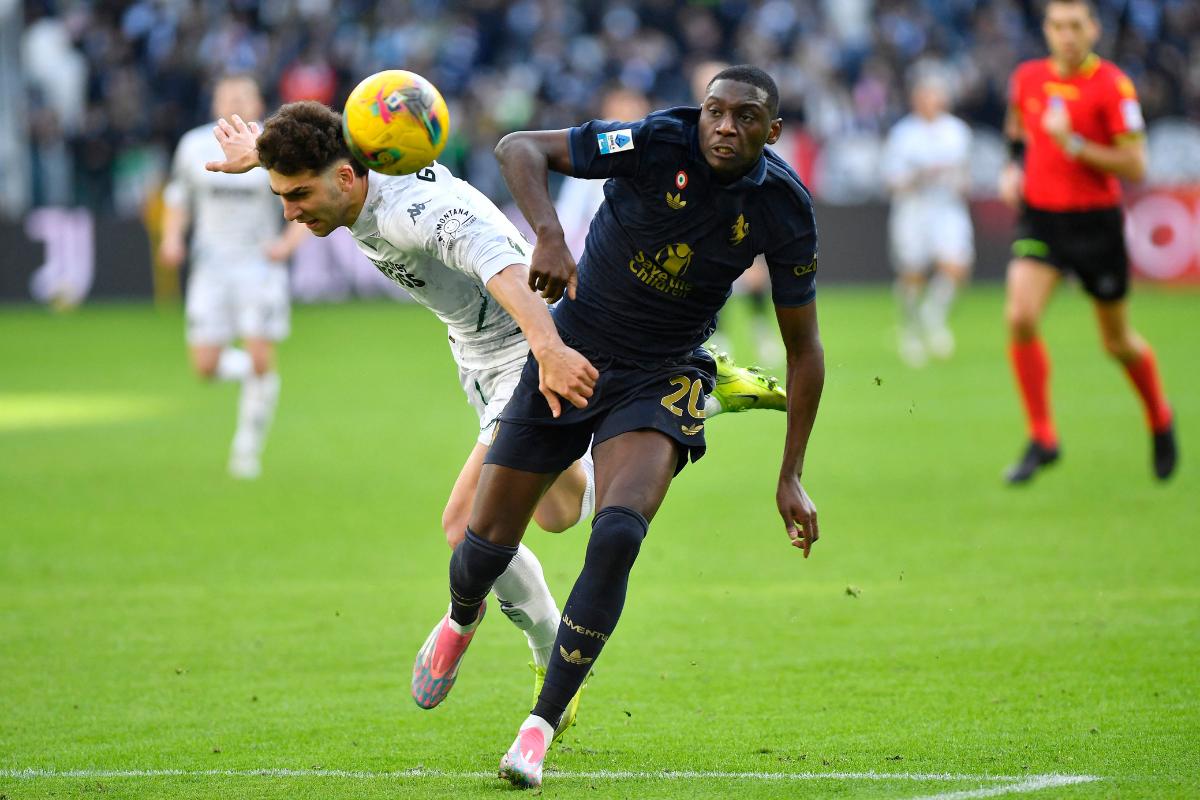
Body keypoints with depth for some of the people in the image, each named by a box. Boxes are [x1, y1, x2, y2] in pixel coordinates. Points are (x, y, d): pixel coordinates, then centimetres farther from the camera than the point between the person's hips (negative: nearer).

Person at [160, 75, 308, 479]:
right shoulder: (194, 147, 3)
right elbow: (178, 201, 15)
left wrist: (288, 243, -15)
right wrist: (172, 239, -4)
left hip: (260, 266, -2)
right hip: (212, 267, 2)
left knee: (260, 359, -11)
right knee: (206, 366, -6)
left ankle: (248, 445, 6)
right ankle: (246, 367, 29)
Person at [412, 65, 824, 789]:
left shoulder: (783, 206, -14)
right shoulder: (657, 145, -21)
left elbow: (803, 345, -3)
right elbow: (519, 148, -20)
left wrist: (791, 477, -5)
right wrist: (549, 235, -39)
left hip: (661, 379, 0)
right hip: (569, 353, 0)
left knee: (617, 537, -25)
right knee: (489, 539, 4)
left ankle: (541, 727, -14)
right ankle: (462, 620, 44)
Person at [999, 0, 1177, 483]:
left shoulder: (1112, 86, -13)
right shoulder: (1028, 78, 2)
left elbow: (1135, 167, -16)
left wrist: (1073, 144, -24)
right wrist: (1014, 167, 7)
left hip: (1096, 222, -3)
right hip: (1039, 218, 3)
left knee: (1118, 342, 9)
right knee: (1019, 317, -19)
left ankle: (1160, 420, 39)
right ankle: (1042, 439, -7)